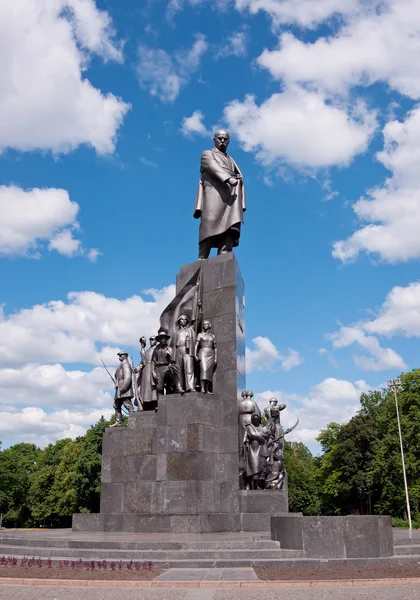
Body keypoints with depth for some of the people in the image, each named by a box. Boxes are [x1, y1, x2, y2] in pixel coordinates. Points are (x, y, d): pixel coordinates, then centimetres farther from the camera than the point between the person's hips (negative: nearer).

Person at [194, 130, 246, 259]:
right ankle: (202, 260, -21)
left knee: (230, 229, -16)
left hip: (230, 196, 4)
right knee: (210, 228, -17)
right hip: (214, 193, -4)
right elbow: (213, 167, -4)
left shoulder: (231, 160, 36)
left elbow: (240, 179, 24)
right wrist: (228, 178, -22)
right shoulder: (207, 154, 19)